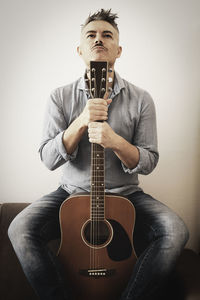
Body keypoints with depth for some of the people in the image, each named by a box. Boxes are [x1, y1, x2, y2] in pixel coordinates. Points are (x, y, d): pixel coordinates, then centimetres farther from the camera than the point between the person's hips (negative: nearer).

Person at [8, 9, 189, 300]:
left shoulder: (140, 99, -1)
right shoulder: (61, 97, 1)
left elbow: (148, 162, -5)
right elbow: (48, 159, -8)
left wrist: (115, 141, -25)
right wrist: (81, 122, -23)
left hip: (126, 195, 0)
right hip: (72, 194, 1)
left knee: (175, 231, -24)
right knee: (20, 229, -23)